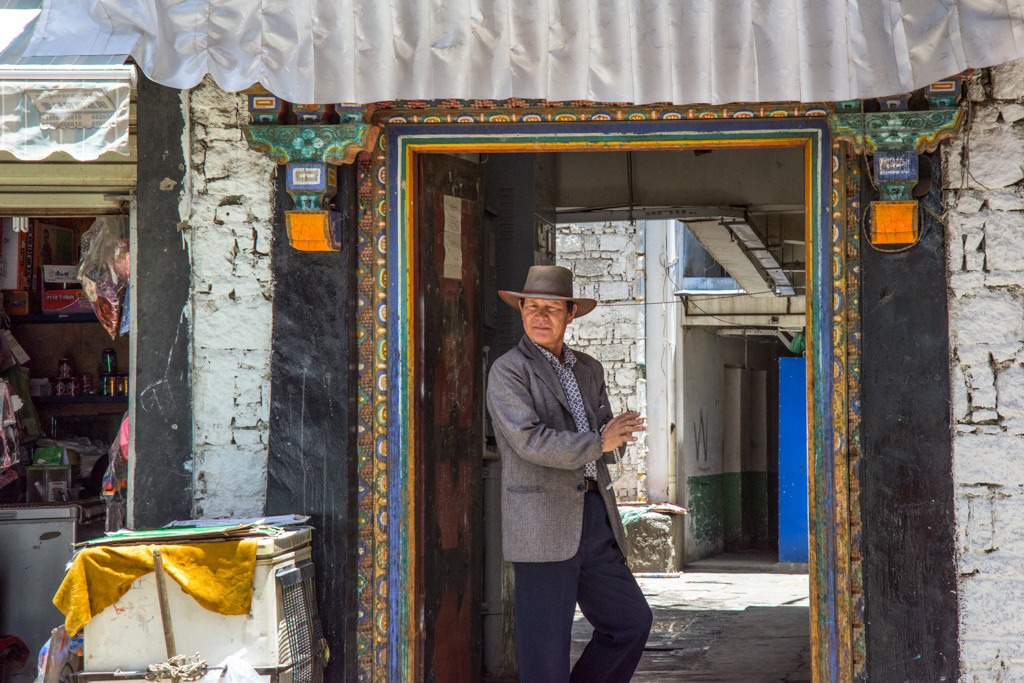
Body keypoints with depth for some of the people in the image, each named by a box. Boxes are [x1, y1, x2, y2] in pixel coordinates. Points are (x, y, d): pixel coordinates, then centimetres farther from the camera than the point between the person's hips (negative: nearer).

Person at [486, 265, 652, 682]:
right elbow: (529, 441, -18)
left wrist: (614, 434, -6)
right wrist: (597, 442, -12)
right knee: (546, 645, -5)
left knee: (631, 621, 10)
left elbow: (608, 446, 18)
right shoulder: (508, 372, -6)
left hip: (595, 519, 7)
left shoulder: (588, 370, 17)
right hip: (543, 525, -7)